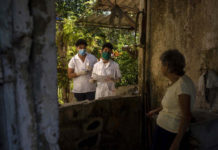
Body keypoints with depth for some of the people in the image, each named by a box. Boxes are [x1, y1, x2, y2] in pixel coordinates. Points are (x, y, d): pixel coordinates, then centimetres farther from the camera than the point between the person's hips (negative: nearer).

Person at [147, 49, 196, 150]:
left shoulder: (183, 84, -22)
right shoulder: (175, 82, 6)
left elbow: (187, 115, -22)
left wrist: (177, 142, -22)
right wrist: (156, 110, 31)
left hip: (171, 133, -8)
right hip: (163, 127, 8)